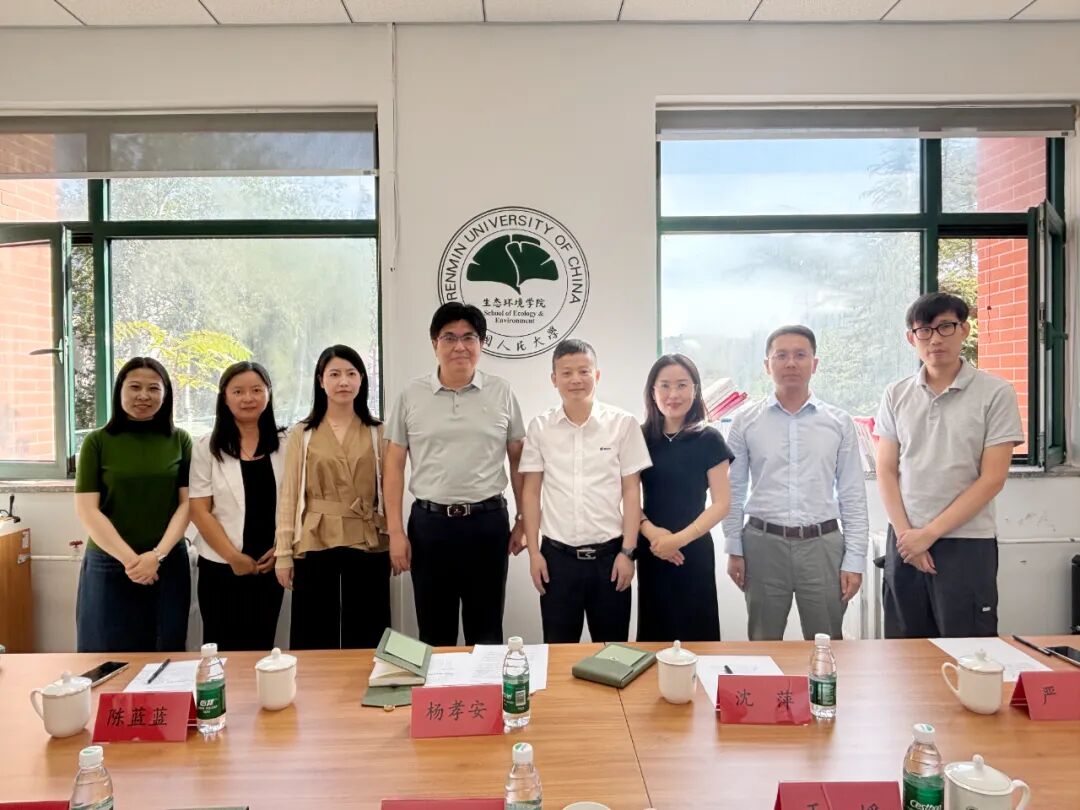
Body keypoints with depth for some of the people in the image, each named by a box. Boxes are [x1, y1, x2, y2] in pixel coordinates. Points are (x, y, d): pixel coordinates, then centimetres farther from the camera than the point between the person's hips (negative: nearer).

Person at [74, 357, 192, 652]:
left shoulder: (179, 440, 3)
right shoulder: (97, 442, 0)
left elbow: (187, 503, 0)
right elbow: (87, 510, -5)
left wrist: (157, 555, -11)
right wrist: (129, 558, -12)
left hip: (168, 564, 1)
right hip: (109, 565, -1)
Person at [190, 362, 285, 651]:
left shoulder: (284, 446, 5)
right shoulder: (207, 448, -1)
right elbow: (199, 511, -5)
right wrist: (233, 556, -11)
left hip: (270, 566, 2)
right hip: (222, 567, -2)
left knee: (261, 647, 10)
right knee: (224, 650, 4)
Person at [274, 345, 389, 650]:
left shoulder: (378, 432, 6)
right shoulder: (301, 434, 5)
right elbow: (289, 495, 3)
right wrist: (283, 552, -1)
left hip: (367, 545, 0)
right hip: (315, 545, 0)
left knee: (365, 641, 8)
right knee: (315, 639, 8)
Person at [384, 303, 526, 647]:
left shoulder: (501, 393, 1)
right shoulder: (411, 395, 1)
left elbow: (518, 461, 7)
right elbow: (394, 465, 3)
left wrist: (523, 520, 4)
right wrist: (396, 531, -2)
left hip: (487, 522, 0)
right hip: (429, 523, 1)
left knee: (486, 632, 12)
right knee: (434, 633, 13)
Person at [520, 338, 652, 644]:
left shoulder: (624, 424, -3)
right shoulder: (539, 427, 1)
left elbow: (631, 491, -1)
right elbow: (532, 492, 4)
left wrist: (627, 551, -5)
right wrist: (534, 552, 1)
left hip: (609, 553, -1)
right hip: (557, 554, 1)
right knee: (559, 649, 11)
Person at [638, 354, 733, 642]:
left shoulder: (708, 439, -6)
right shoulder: (641, 437, 2)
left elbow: (722, 503, -7)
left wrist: (680, 539, -15)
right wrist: (651, 531, -13)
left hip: (693, 550, -2)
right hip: (650, 549, 3)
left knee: (694, 630, 4)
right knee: (654, 629, 11)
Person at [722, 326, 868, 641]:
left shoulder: (839, 422, 3)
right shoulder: (745, 422, 1)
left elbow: (853, 495, 4)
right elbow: (733, 491, 5)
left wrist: (855, 559, 0)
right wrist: (733, 550, 3)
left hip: (822, 544, 0)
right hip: (763, 543, 0)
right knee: (763, 646, 12)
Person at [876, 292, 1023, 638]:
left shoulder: (995, 393, -5)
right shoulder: (896, 395, 5)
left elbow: (992, 479, -8)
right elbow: (886, 472, 5)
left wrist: (929, 533, -11)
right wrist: (905, 532, -6)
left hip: (967, 544, -3)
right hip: (905, 542, 3)